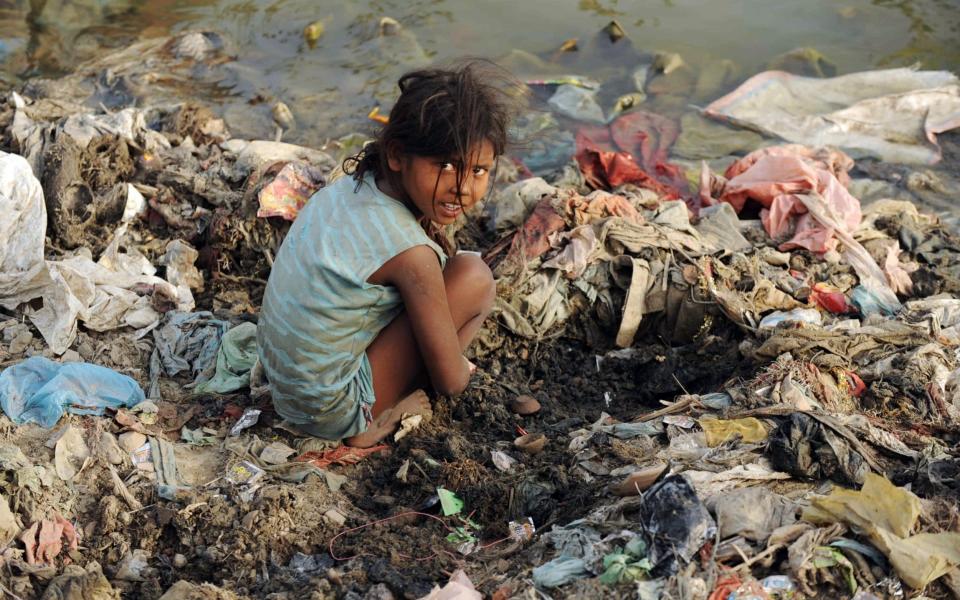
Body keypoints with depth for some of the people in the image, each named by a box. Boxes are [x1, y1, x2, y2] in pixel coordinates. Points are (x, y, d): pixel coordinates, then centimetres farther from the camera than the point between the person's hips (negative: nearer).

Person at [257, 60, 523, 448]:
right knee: (474, 278, -11)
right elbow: (451, 382, -13)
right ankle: (381, 419, 1)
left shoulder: (353, 183, -4)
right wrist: (461, 370, 6)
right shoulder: (410, 252, -26)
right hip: (332, 412, -8)